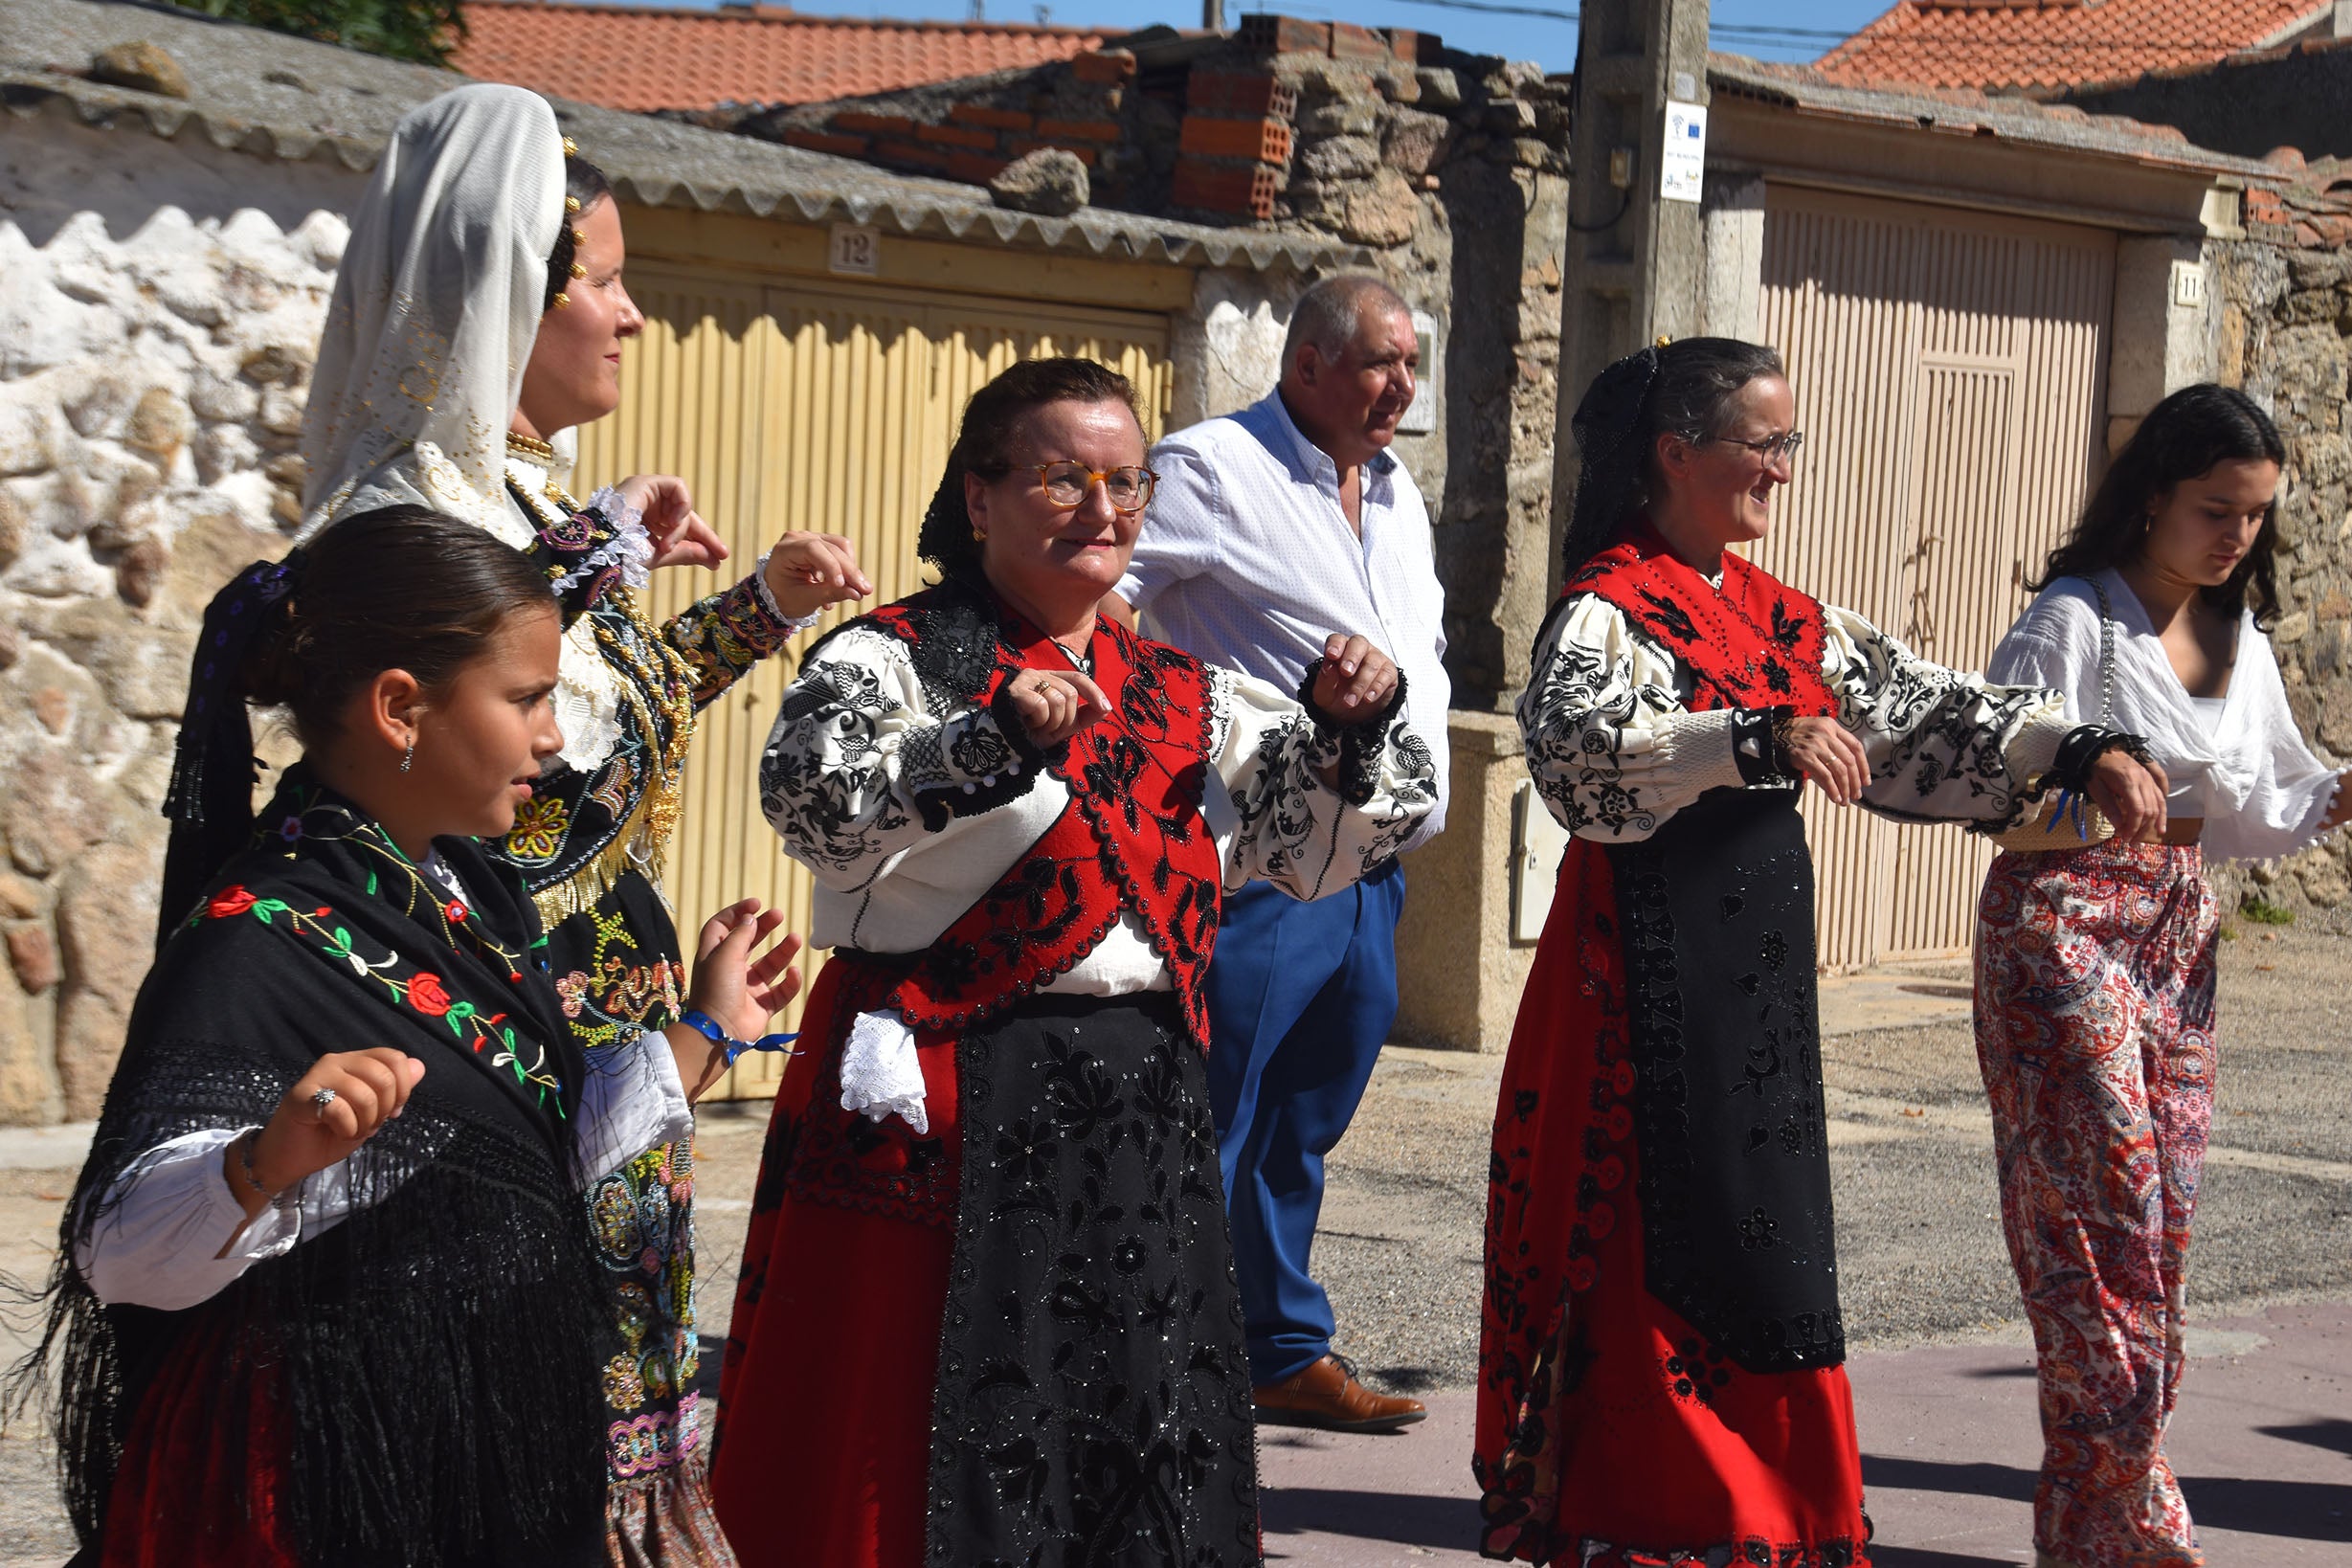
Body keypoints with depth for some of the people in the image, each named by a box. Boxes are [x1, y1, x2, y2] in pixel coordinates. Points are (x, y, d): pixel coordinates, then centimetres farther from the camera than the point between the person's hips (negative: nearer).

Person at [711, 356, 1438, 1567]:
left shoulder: (1183, 699, 16)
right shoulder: (894, 658, -2)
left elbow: (1325, 839, 14)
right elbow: (812, 803, -19)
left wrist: (1354, 728, -5)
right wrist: (991, 739, -30)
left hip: (1140, 1115, 6)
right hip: (946, 1111, -5)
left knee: (1140, 1455, 10)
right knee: (927, 1462, -3)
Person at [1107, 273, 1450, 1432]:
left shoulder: (1396, 496, 19)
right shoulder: (1212, 468, -8)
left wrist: (1420, 762, 18)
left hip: (1372, 869, 8)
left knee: (1302, 1129, 15)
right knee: (1206, 1129, -5)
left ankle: (1287, 1354, 24)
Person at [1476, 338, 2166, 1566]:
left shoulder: (1778, 616, 15)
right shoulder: (1608, 609, -10)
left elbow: (1919, 707, 16)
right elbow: (1574, 740, -29)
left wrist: (2083, 753, 5)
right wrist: (1756, 740, -40)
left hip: (1759, 970, 8)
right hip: (1652, 975, -8)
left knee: (1763, 1260, 9)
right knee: (1663, 1250, -5)